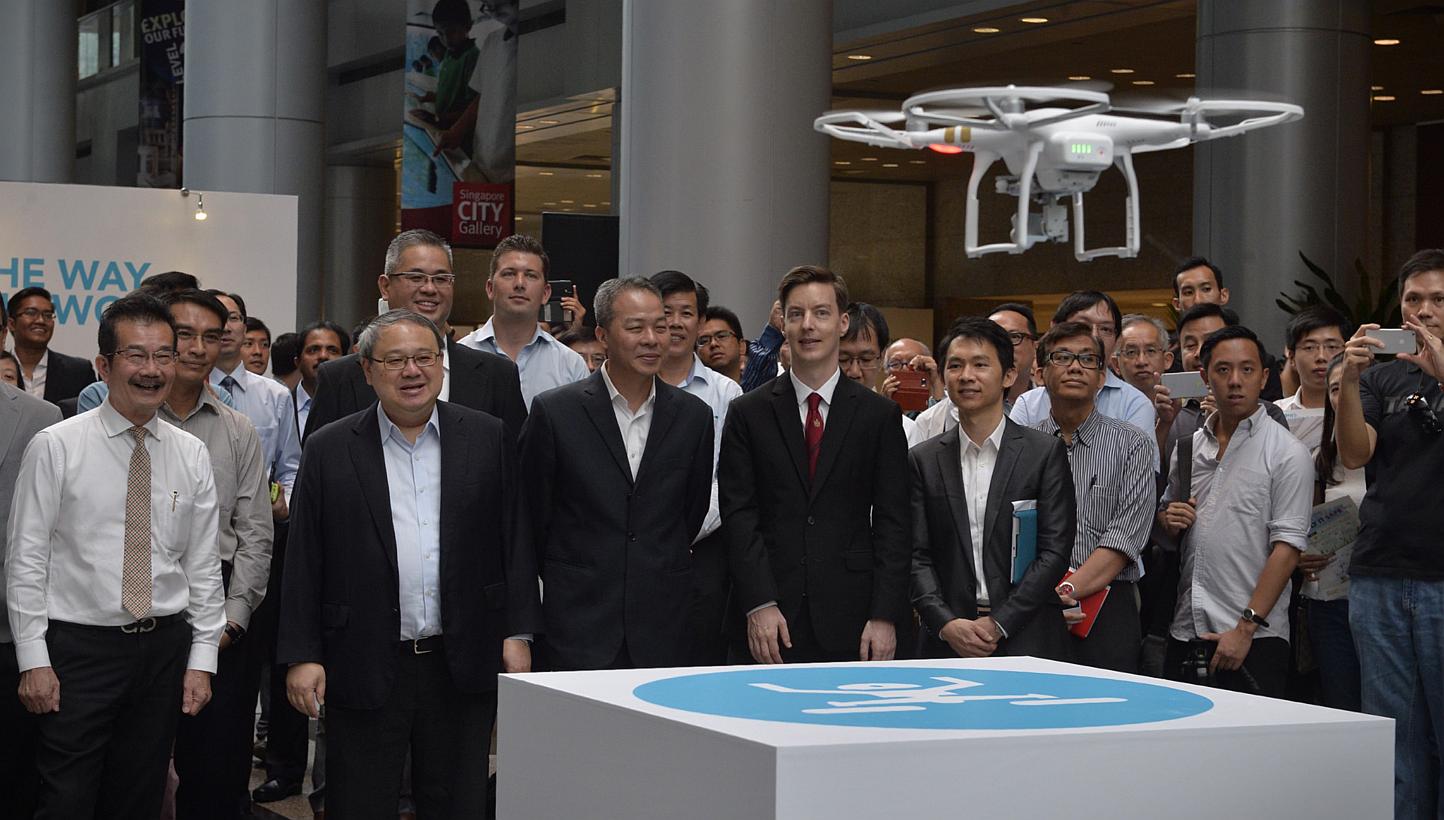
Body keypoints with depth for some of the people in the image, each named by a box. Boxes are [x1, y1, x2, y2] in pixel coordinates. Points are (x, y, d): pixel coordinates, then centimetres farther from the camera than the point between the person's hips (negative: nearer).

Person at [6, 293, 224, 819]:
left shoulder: (191, 455, 6)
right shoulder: (55, 447, -5)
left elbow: (203, 566, 9)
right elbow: (26, 560, -5)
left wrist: (202, 660, 4)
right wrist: (34, 661, -9)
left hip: (165, 646, 4)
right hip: (78, 647, -3)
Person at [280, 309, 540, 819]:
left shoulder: (489, 438, 5)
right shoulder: (330, 450, 2)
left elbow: (515, 540, 6)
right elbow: (304, 560, 1)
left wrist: (517, 634, 0)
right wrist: (301, 656, -4)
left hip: (463, 665, 1)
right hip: (365, 669, -1)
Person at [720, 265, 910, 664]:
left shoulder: (880, 415, 7)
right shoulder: (748, 414, 7)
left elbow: (892, 523, 3)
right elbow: (739, 515, 1)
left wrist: (885, 616, -6)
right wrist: (759, 605, -10)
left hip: (850, 620, 0)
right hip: (771, 621, 0)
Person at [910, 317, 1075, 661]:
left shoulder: (1045, 452, 3)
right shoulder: (923, 460, 9)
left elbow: (1055, 551, -3)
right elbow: (916, 556, 5)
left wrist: (999, 623, -9)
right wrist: (947, 624, -10)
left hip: (1027, 640, -1)